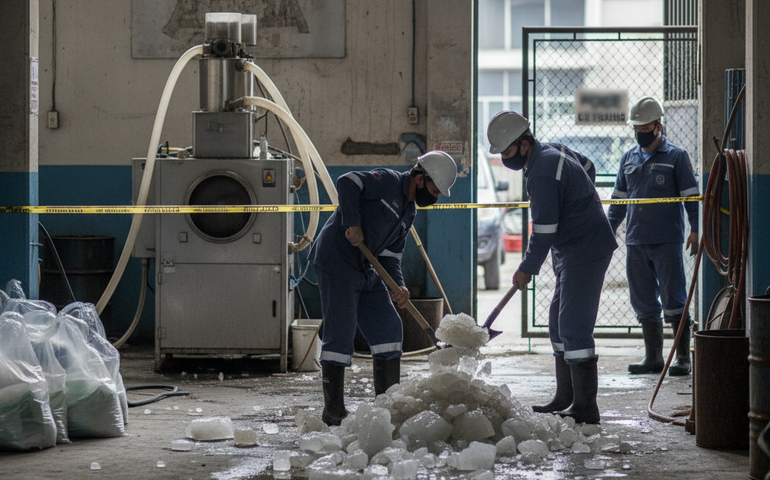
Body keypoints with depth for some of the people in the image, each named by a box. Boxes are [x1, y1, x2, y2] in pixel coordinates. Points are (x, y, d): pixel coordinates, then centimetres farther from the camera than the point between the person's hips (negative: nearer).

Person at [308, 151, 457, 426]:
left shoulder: (408, 212, 16)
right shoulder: (388, 182, -10)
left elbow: (391, 255, 15)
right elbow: (347, 182, -23)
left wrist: (398, 286, -2)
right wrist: (353, 224, -28)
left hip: (365, 270, 10)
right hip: (336, 261, -10)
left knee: (388, 328, 8)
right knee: (340, 333, -10)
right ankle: (333, 411, -6)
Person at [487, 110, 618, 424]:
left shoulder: (542, 175, -23)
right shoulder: (553, 150, 9)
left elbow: (544, 230, -22)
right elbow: (588, 167, 27)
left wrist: (527, 268, -10)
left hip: (584, 253, -11)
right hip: (571, 251, 11)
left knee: (574, 327, -14)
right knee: (559, 324, 15)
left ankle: (585, 408, -13)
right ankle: (565, 399, 22)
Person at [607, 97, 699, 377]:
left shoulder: (676, 157, 1)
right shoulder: (628, 159, 16)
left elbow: (691, 195, -2)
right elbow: (618, 199, 22)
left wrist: (695, 230, -11)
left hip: (667, 241, -5)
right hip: (635, 242, 5)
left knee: (673, 299, -6)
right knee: (644, 303, 7)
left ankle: (683, 358, 1)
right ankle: (653, 358, 14)